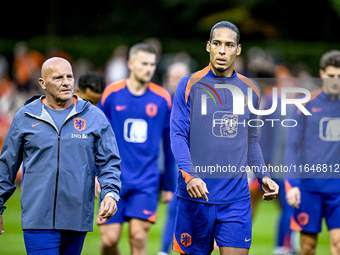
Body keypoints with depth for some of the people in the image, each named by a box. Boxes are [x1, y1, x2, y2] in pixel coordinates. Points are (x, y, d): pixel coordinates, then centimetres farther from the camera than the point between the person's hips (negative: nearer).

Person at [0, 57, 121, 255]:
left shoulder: (95, 117, 7)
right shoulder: (25, 117, 7)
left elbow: (109, 162, 8)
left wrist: (111, 193, -11)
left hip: (78, 217, 2)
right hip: (38, 218, -2)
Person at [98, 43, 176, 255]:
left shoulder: (162, 98, 2)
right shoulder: (112, 94, 0)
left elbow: (170, 144, 10)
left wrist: (170, 184, 11)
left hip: (146, 181, 0)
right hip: (114, 179, 0)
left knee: (138, 238, -11)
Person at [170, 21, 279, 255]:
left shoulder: (250, 89, 12)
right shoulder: (190, 85, 0)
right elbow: (178, 136, -5)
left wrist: (263, 176, 6)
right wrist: (190, 175, -21)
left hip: (236, 198, 3)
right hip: (196, 195, -2)